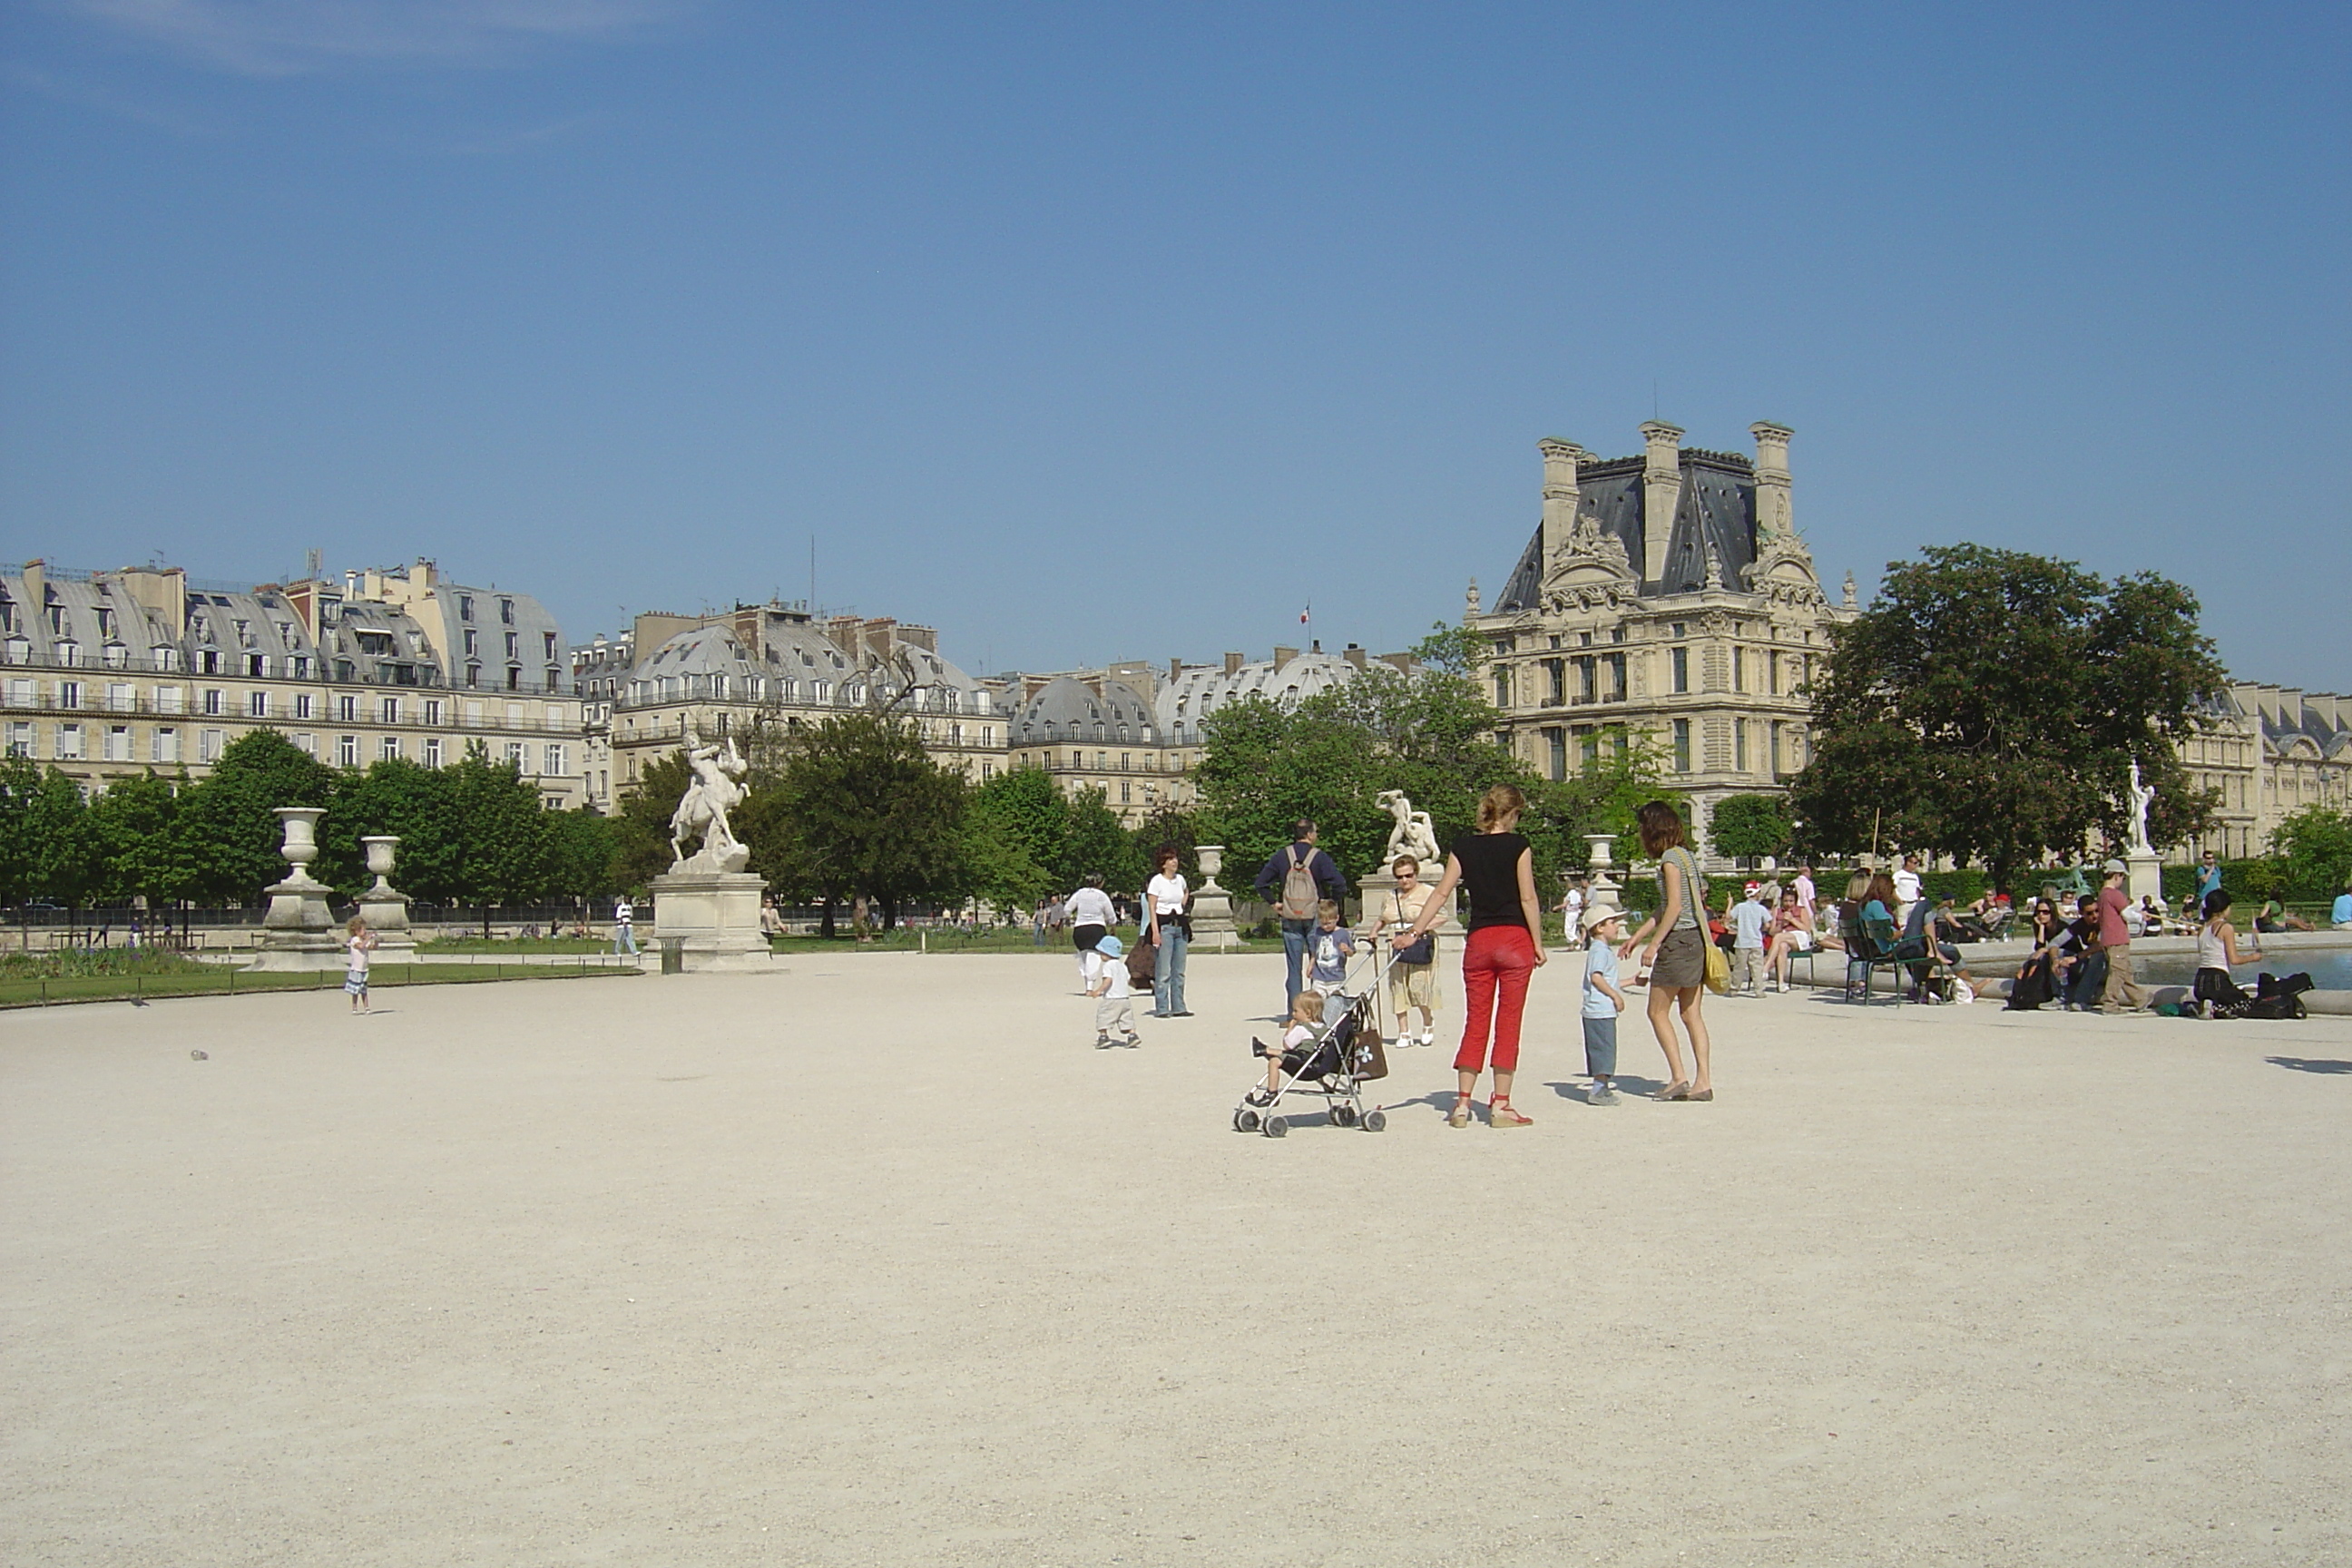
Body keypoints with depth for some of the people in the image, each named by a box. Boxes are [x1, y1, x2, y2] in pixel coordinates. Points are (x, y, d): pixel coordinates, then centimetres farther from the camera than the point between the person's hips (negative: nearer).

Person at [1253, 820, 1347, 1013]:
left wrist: (1274, 902, 8)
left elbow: (1261, 882, 3)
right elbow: (1339, 884, -14)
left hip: (1289, 918, 2)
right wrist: (1331, 903, 0)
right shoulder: (1319, 857, -6)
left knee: (1293, 968, 5)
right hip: (1314, 917, -2)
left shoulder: (1281, 856, 3)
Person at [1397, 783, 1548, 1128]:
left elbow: (1442, 893, 2)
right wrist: (1538, 944, -1)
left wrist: (1414, 932, 4)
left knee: (1475, 1023, 9)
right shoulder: (1518, 846, -5)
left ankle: (1462, 1104, 6)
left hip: (1478, 941, 3)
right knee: (1508, 1024, 2)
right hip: (1514, 939, -3)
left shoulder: (1464, 846, 5)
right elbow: (1528, 899, -8)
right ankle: (1500, 1106, 2)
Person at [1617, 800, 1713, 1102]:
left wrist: (1654, 944, -14)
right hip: (1696, 940, 9)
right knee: (1691, 1014, 8)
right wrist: (1636, 938, 23)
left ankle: (1678, 1078, -3)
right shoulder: (1687, 856, 17)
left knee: (1658, 1012, 0)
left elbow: (1674, 907, -17)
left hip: (1678, 941, -9)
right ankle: (1703, 1081, 5)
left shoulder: (1671, 858, -11)